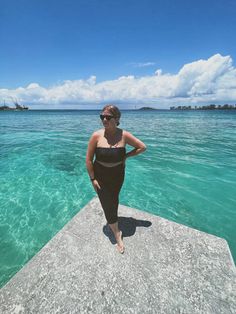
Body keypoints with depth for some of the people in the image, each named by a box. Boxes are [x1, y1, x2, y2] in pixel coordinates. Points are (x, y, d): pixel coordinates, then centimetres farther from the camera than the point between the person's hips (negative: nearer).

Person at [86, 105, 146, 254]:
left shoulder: (124, 135, -15)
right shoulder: (97, 135, -18)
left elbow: (142, 147, -3)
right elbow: (89, 159, -11)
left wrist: (127, 156, -8)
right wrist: (93, 179, -10)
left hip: (118, 175, 2)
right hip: (100, 176, -1)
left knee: (114, 201, 24)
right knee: (108, 205, 4)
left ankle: (113, 219, 58)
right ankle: (118, 236, 28)